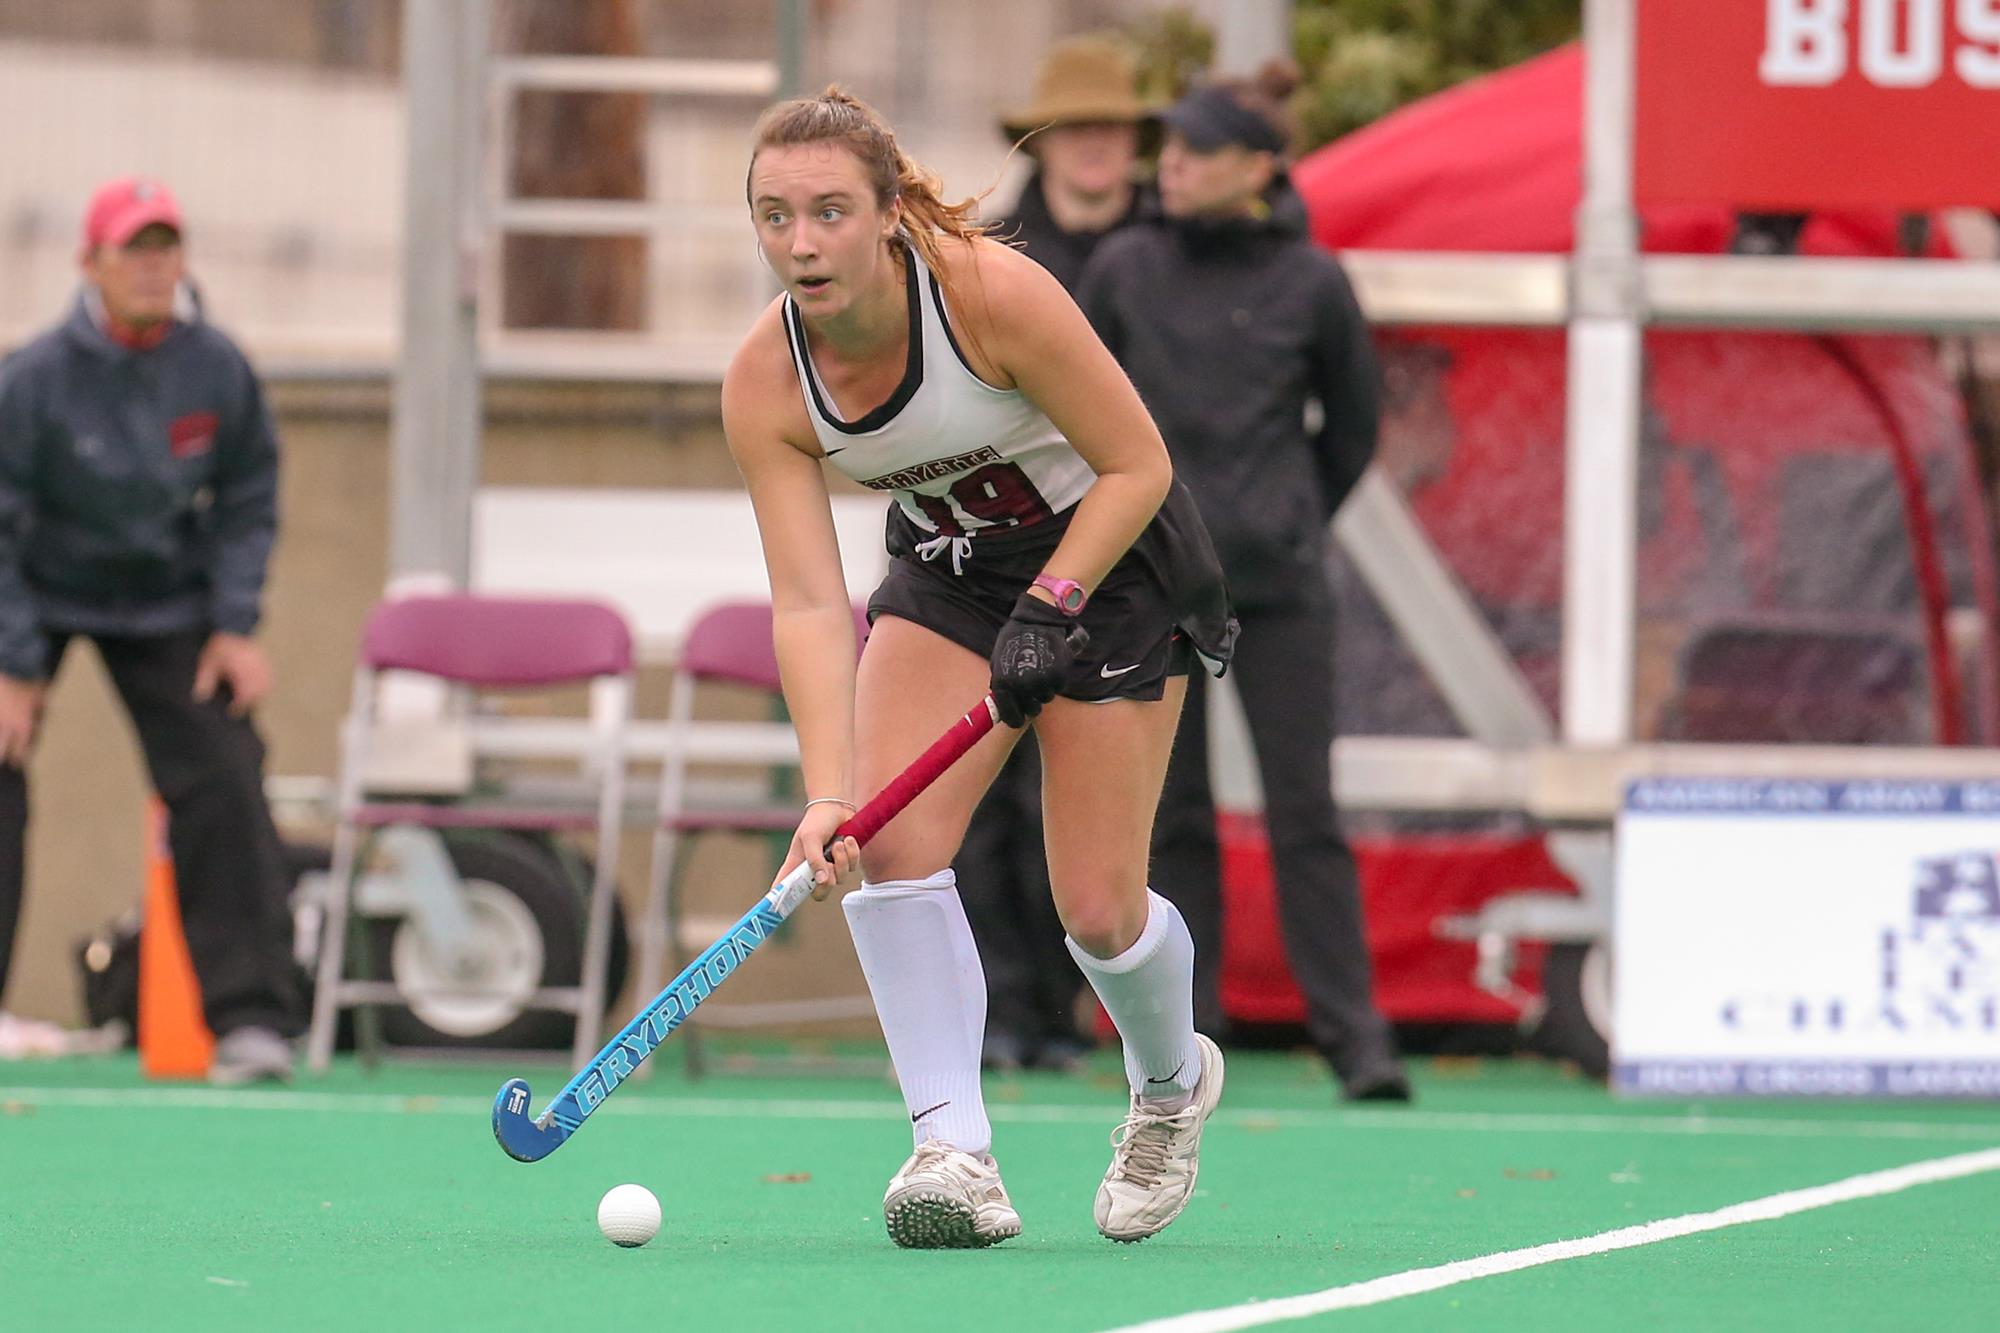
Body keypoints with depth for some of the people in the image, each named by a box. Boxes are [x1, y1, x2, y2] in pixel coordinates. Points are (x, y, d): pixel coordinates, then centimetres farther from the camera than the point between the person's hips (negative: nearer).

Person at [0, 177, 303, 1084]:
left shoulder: (217, 370, -13)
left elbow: (247, 501, 0)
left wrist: (234, 626, -8)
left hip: (166, 605, 2)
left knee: (222, 785, -11)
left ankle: (251, 1017, -7)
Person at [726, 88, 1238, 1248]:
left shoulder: (995, 292, -31)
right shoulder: (764, 385, -19)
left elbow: (1138, 466, -20)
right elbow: (809, 602, -23)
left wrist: (1048, 612, -26)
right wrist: (827, 797, -33)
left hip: (1108, 554, -4)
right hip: (951, 568, 4)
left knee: (1097, 905, -6)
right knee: (890, 838, -20)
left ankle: (1173, 1081, 27)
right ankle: (955, 1153, -19)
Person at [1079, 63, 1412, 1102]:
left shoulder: (1310, 282, -1)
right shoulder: (1126, 270, 2)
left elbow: (1351, 429, 11)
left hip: (1278, 587, -2)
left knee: (1305, 812, -3)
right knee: (1171, 816, 5)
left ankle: (1353, 1033, -1)